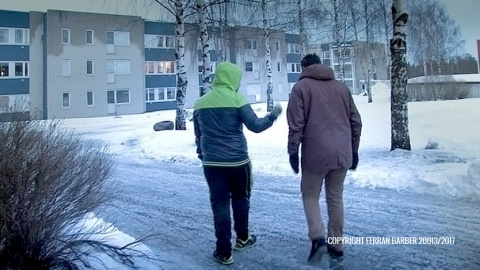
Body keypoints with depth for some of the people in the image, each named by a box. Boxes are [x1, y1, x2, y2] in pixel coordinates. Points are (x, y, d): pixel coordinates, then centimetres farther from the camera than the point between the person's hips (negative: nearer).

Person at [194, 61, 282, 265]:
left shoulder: (200, 103, 6)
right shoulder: (236, 99, -9)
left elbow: (198, 135, 14)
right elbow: (255, 126, -11)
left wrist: (202, 156, 25)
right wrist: (273, 114, 4)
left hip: (211, 163, 3)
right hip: (237, 161, -3)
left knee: (220, 205, 6)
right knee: (240, 199, 20)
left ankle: (224, 252, 11)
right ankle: (242, 238, 35)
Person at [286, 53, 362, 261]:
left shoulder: (302, 87, -1)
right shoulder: (341, 87, 12)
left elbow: (296, 123, -9)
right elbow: (355, 121, 12)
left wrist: (293, 151, -3)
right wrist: (354, 149, 19)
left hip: (316, 153, -4)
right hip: (342, 153, 5)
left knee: (310, 195, 13)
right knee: (335, 198, 16)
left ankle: (317, 236, -5)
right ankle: (336, 245, 22)